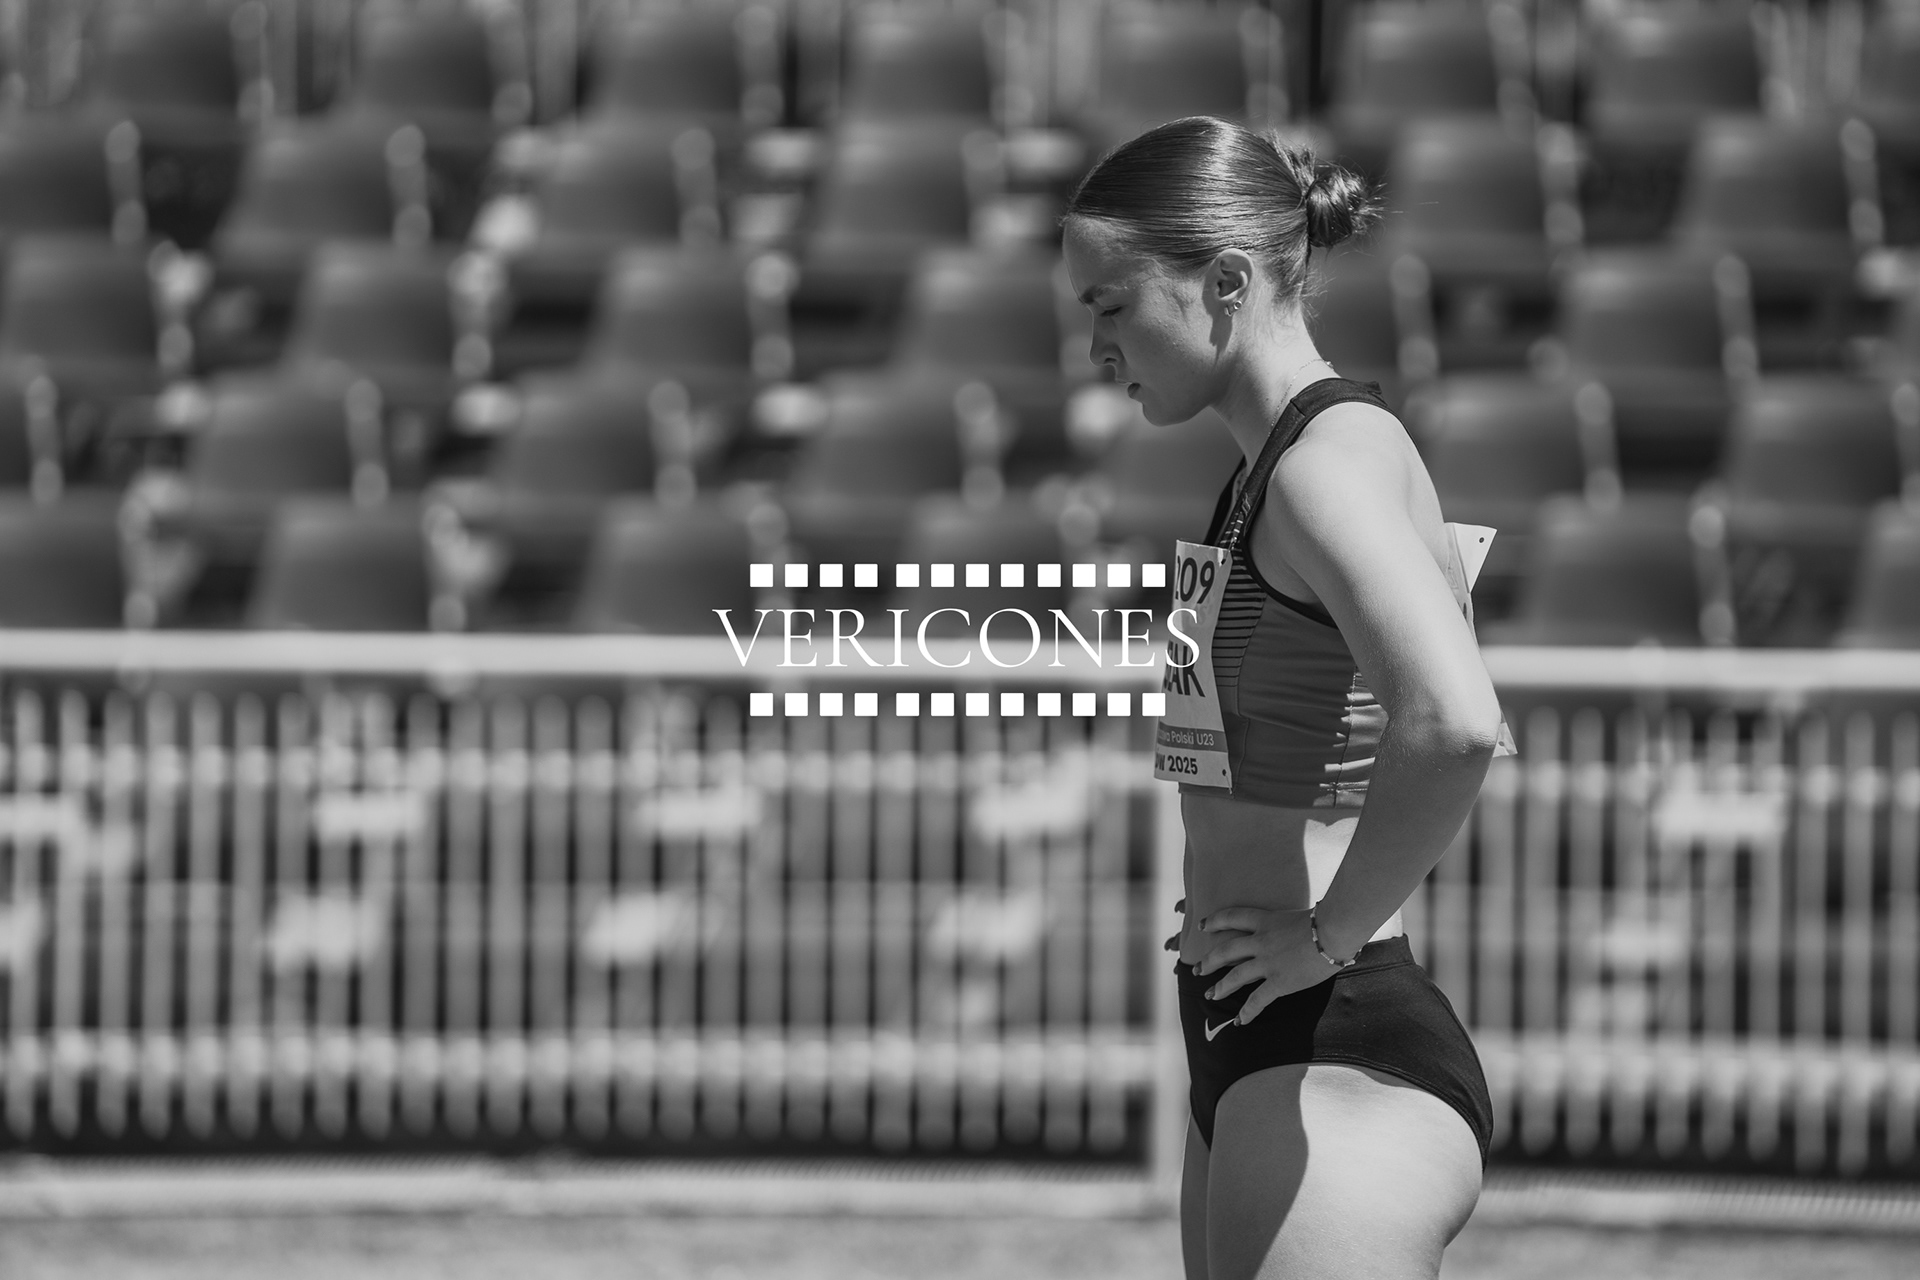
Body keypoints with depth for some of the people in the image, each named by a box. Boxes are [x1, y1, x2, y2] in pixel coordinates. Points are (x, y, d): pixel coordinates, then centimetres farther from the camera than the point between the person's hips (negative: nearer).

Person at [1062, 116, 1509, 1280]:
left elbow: (1455, 725, -32)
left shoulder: (1329, 462, -15)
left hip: (1336, 1077, -10)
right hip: (1260, 1063, 10)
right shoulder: (1277, 462, 14)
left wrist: (1331, 930, -20)